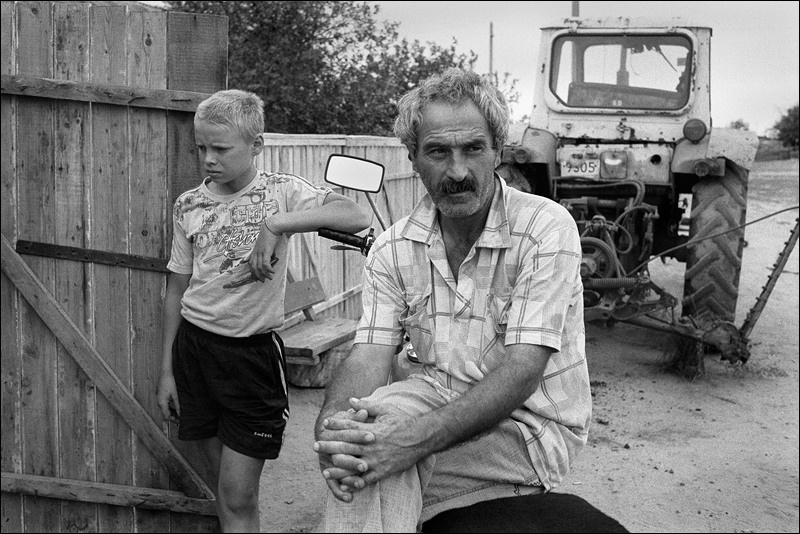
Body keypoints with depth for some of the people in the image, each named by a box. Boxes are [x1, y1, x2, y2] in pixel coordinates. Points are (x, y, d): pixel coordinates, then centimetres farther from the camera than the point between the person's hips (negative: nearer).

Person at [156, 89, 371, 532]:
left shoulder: (281, 192, -6)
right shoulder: (188, 205, 4)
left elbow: (357, 217, -21)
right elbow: (178, 289, 10)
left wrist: (277, 223, -29)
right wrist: (166, 371, 10)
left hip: (253, 351, -3)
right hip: (193, 344, 4)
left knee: (238, 498, -1)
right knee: (224, 483, 14)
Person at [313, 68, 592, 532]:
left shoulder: (546, 228, -16)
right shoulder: (394, 248, 0)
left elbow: (523, 369, -24)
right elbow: (370, 356, -8)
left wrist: (419, 436, -38)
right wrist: (333, 421, -32)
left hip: (534, 424, -4)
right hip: (443, 399, 5)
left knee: (374, 470, -28)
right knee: (364, 430, -28)